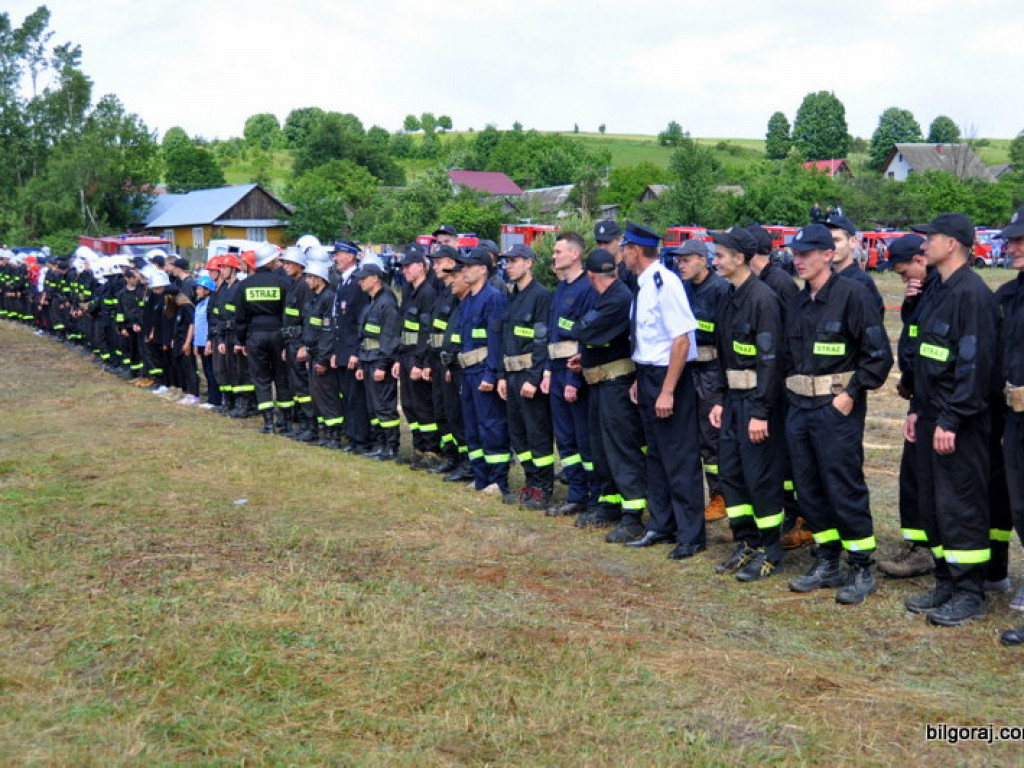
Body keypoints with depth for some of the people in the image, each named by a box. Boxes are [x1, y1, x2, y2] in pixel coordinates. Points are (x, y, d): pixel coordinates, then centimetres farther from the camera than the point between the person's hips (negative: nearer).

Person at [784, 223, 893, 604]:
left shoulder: (852, 295, -10)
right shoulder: (797, 302, 12)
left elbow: (879, 354, -11)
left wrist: (851, 393, -14)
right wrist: (792, 389, 11)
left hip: (837, 409, -7)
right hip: (799, 408, 8)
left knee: (845, 490, -4)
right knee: (809, 489, 11)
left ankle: (862, 570, 9)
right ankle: (827, 564, 24)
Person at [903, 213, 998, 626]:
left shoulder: (972, 294, -15)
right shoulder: (936, 292, 15)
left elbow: (975, 364, -20)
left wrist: (951, 420, -21)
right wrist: (917, 409, 17)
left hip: (959, 425, -9)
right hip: (932, 417, 9)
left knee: (961, 507, -2)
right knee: (932, 505, 14)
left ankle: (969, 593, 9)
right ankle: (947, 581, 25)